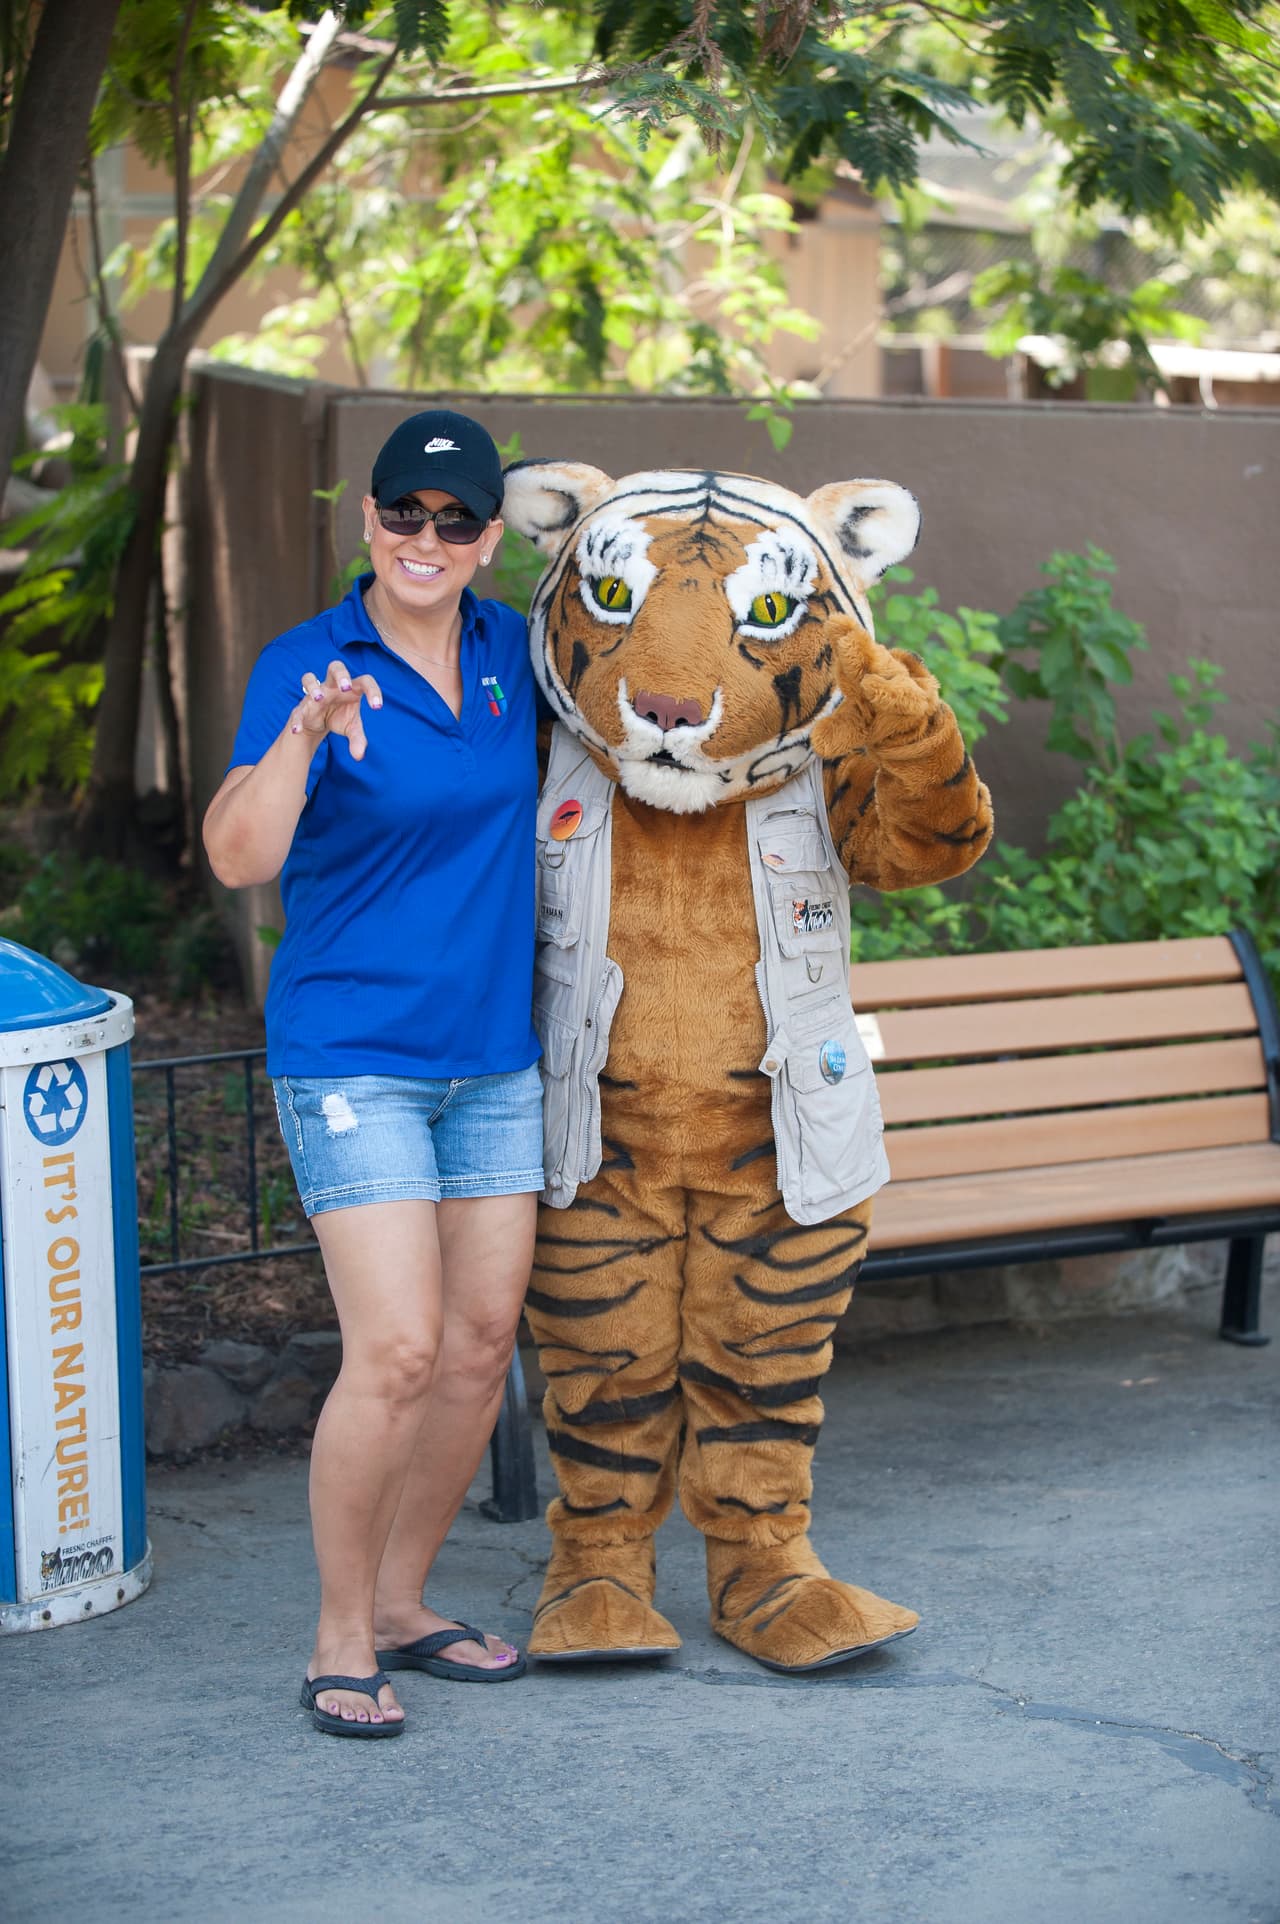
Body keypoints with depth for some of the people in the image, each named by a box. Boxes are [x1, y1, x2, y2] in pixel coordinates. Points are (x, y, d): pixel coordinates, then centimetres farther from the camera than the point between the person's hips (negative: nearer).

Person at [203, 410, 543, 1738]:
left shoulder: (513, 652, 5)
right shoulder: (305, 667, -11)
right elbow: (236, 859, -24)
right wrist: (301, 740, -40)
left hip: (493, 1054, 6)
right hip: (352, 1053, -6)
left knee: (482, 1347, 8)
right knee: (397, 1352, -13)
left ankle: (401, 1605, 24)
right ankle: (339, 1643, 2)